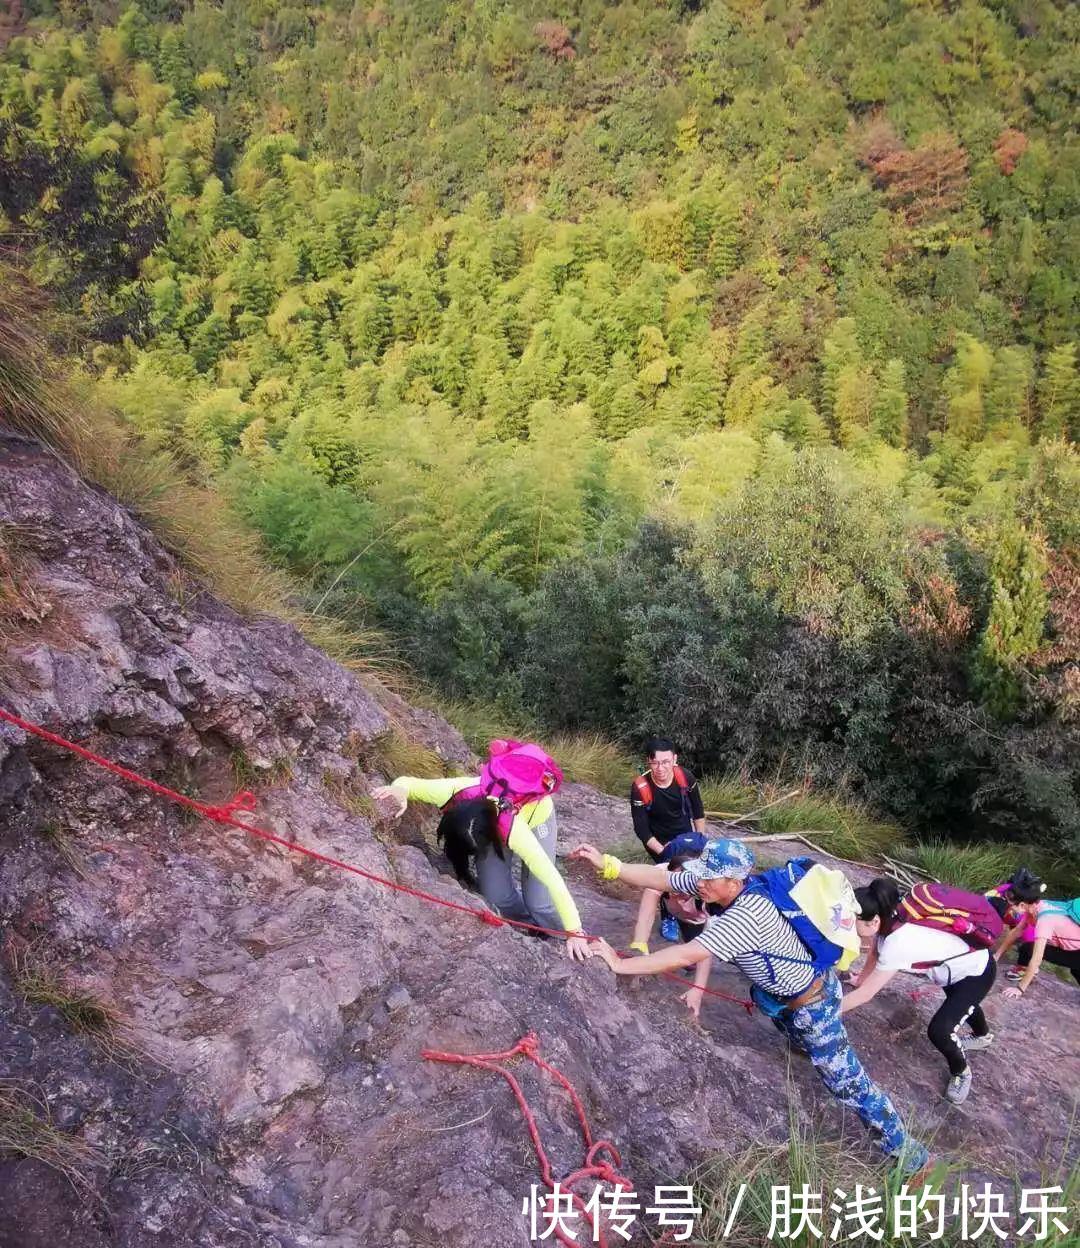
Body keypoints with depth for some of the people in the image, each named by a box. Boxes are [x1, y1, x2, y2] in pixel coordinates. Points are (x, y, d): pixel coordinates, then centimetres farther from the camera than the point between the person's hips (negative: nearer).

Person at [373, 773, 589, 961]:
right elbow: (407, 782, -24)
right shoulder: (450, 793, -38)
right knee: (495, 894, -8)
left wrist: (574, 932, -41)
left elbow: (552, 879, -42)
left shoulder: (513, 829, -44)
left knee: (538, 903, -12)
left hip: (536, 812, -4)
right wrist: (399, 792, -49)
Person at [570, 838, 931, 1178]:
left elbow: (686, 957, -44)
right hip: (783, 986, 8)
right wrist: (606, 864, -26)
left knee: (845, 1080, 4)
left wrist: (621, 964, -40)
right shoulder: (717, 884, -15)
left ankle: (902, 1147, 19)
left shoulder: (744, 916, -40)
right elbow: (658, 879, -16)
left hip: (812, 1003, -8)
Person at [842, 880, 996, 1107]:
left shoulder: (898, 944, -41)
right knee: (959, 1003, 34)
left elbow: (866, 994, -34)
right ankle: (984, 1036, 66)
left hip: (977, 972, -9)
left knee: (938, 1031, -17)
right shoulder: (888, 923, -20)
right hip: (959, 965, 9)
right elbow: (874, 953, 3)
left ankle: (961, 1073, 14)